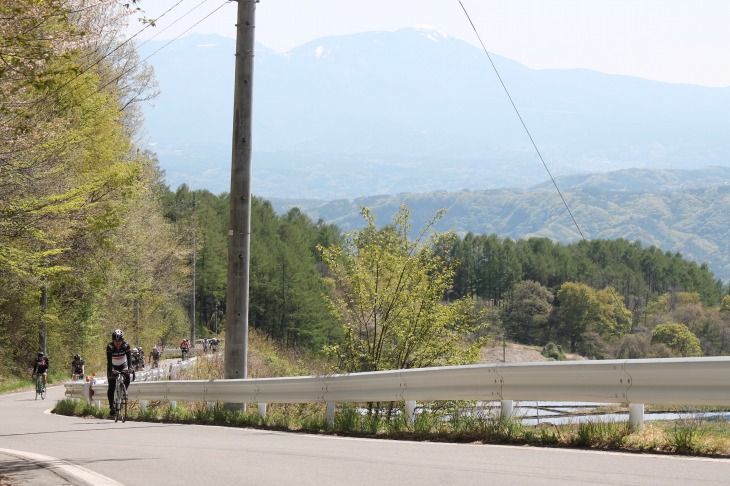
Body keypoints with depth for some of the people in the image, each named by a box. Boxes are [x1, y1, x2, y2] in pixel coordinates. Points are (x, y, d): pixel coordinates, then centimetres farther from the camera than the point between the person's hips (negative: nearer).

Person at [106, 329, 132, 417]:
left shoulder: (126, 345, -21)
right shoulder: (110, 347, -24)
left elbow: (129, 358, -29)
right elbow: (109, 360, -31)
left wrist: (129, 368, -46)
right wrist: (112, 370, -48)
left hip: (123, 365, 1)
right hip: (113, 367, -1)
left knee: (127, 378, -27)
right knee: (111, 386, -14)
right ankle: (111, 406, -12)